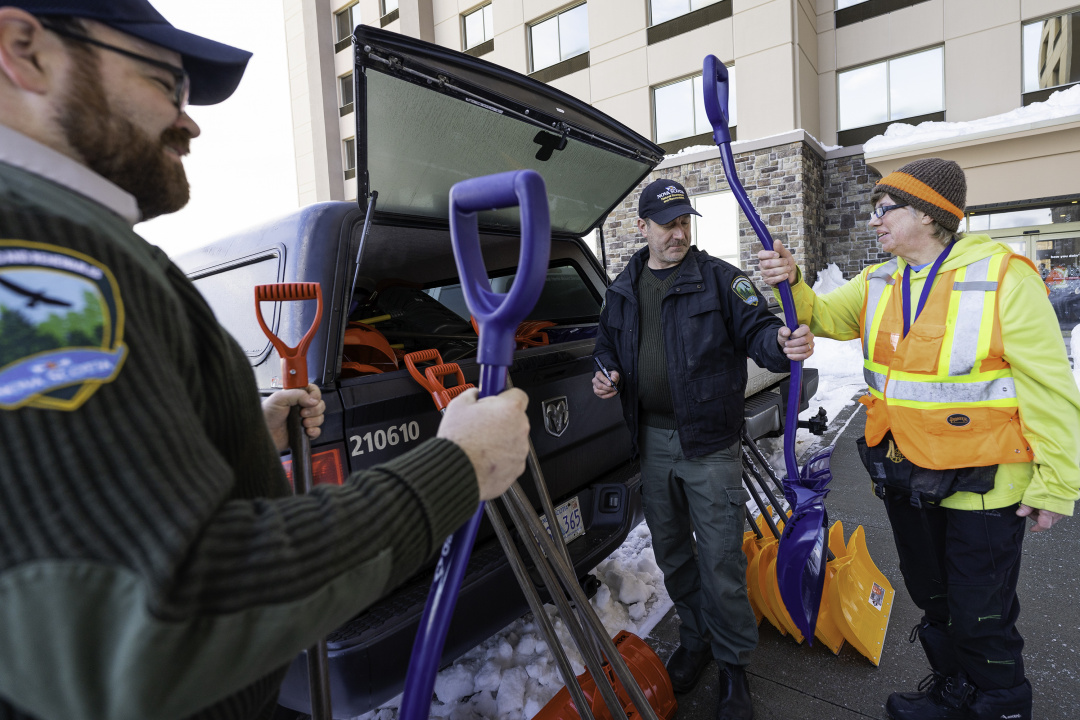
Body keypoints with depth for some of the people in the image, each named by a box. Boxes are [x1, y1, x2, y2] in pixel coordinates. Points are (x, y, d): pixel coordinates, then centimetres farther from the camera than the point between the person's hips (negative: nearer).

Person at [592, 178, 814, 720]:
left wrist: (783, 343, -31)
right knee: (671, 554, 18)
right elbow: (608, 348, 20)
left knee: (721, 562, 2)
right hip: (652, 442, 5)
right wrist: (606, 376, -1)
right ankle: (695, 639, 42)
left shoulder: (719, 278, -3)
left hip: (710, 445, -4)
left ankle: (732, 663, 26)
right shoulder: (622, 291, 10)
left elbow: (756, 330, -9)